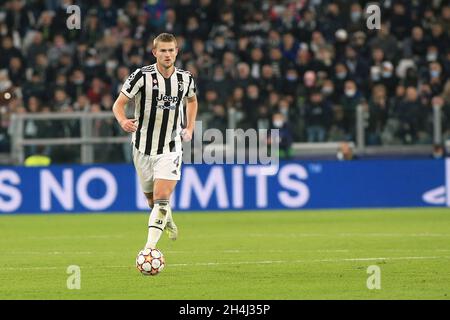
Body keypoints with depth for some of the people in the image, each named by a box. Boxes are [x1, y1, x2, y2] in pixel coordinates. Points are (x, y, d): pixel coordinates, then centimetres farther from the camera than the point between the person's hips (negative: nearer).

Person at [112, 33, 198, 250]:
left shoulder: (185, 79, -2)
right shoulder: (142, 76, -13)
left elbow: (191, 100, 22)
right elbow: (118, 104, -12)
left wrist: (189, 128, 12)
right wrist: (123, 121, -33)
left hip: (170, 149, 0)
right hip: (143, 148, 0)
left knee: (162, 198, -17)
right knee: (152, 201, 14)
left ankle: (150, 247, -19)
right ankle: (168, 221, 47)